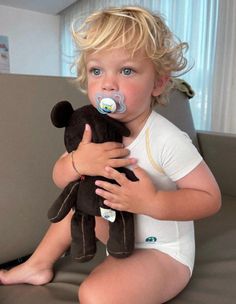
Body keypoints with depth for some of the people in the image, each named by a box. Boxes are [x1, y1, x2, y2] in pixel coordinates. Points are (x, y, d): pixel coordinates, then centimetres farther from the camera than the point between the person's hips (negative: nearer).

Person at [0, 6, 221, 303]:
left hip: (162, 252, -6)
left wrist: (153, 203, -37)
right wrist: (77, 162, -29)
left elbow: (210, 198, -22)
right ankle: (37, 266, 30)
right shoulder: (96, 130, -9)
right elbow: (59, 178, -6)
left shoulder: (167, 140, -28)